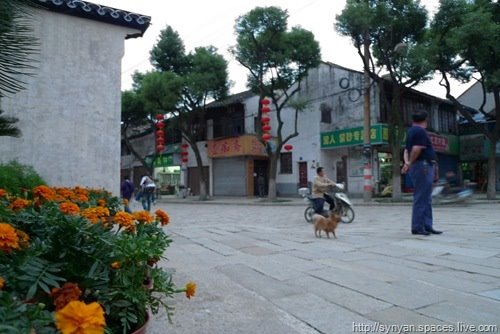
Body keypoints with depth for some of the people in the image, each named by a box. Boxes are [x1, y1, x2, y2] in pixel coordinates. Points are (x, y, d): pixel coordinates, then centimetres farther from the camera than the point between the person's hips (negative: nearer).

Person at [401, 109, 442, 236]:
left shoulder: (411, 131, 20)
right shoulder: (420, 131, -10)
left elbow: (406, 151, 17)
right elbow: (416, 149, -19)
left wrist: (407, 162, 1)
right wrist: (410, 164, -7)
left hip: (424, 168, 10)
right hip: (423, 166, -10)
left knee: (426, 200, 12)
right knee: (421, 198, -7)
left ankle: (427, 226, 17)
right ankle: (417, 227, -3)